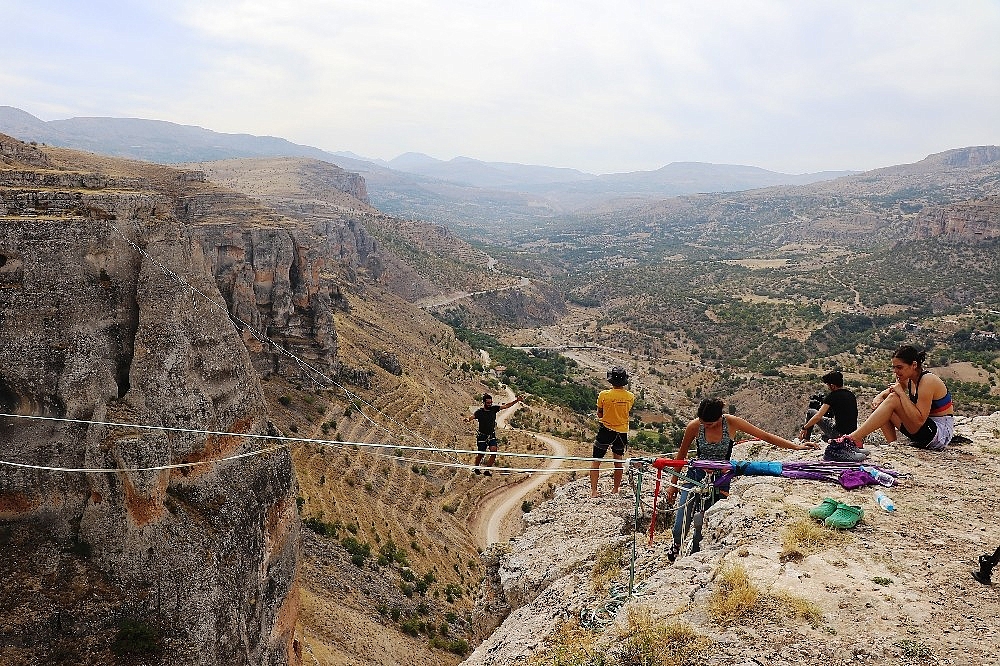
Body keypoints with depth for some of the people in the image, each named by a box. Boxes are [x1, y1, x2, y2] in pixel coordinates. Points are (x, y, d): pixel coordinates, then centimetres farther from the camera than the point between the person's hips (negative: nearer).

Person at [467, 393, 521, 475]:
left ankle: (487, 470, -1)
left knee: (494, 452, -14)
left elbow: (506, 406, -5)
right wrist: (468, 419, -58)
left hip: (492, 435, 3)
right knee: (481, 454, 5)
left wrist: (516, 401, -15)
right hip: (482, 436, -3)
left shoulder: (494, 408, -5)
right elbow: (472, 416, -34)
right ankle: (476, 468, 35)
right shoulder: (479, 412, -16)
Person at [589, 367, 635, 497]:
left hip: (606, 430, -3)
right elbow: (628, 412, 7)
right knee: (618, 461, 19)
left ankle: (593, 490, 1)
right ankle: (616, 489, 28)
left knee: (596, 461, 7)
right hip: (622, 432, 3)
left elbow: (599, 415, -4)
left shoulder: (604, 395, -16)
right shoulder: (630, 397, -7)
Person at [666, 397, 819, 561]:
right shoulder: (694, 426, -13)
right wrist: (673, 484, 5)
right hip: (696, 475, 0)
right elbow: (681, 456, 0)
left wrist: (796, 446, -13)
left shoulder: (731, 423, -14)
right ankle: (677, 545, 24)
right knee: (681, 524, -7)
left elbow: (765, 436, -8)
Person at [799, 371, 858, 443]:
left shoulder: (832, 396, -12)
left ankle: (805, 441, 16)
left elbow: (818, 417, -15)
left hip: (838, 433, -7)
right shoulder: (852, 395, 8)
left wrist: (804, 428, -4)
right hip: (852, 433, 8)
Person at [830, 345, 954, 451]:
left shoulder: (927, 381, -20)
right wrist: (879, 397, -4)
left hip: (942, 433, -9)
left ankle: (855, 438, -27)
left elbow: (919, 420, -28)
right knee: (879, 404, 6)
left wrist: (901, 393, -24)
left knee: (893, 400, -23)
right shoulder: (909, 379, 5)